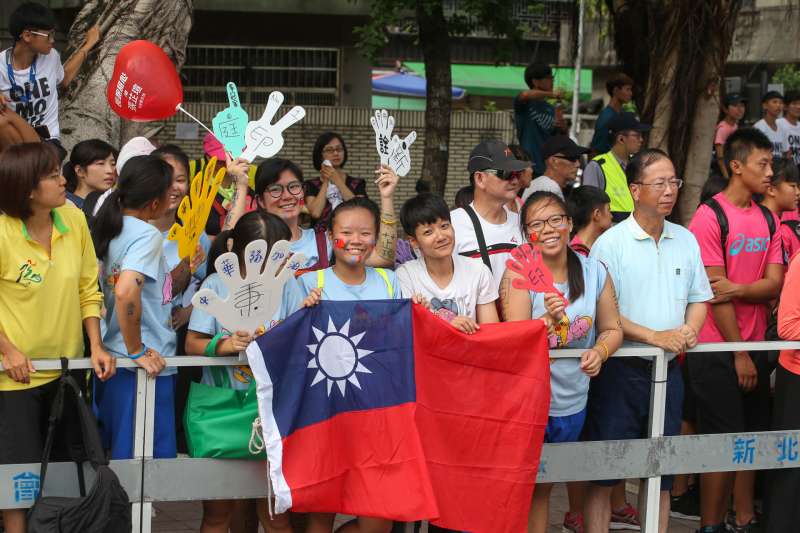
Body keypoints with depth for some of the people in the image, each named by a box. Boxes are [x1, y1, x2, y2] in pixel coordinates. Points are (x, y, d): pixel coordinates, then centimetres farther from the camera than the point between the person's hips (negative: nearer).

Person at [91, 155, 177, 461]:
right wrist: (137, 351, -21)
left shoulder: (108, 228, 7)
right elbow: (126, 292, -31)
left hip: (111, 362, 8)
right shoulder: (147, 235, -16)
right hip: (144, 367, -8)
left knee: (117, 453, 17)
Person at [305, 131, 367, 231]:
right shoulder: (312, 185, 9)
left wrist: (337, 181, -3)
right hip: (321, 234, -1)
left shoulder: (357, 183, 11)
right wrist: (325, 182, 2)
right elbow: (315, 213, -6)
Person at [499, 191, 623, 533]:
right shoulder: (518, 273, -12)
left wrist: (599, 351, -16)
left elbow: (612, 329, 6)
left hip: (571, 402, 4)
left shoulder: (595, 272, -2)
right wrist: (549, 319, -35)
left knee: (543, 486, 18)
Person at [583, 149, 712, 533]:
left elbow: (699, 298, 16)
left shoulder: (686, 241, 9)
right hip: (620, 369, -5)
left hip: (668, 370, 5)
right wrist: (656, 337, -20)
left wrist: (689, 331, -6)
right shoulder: (610, 243, -8)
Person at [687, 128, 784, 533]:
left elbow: (775, 284, 1)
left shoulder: (768, 219, 9)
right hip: (718, 348, -6)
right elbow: (715, 293, -13)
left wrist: (738, 289, -19)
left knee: (751, 437, 10)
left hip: (755, 346, 6)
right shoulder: (710, 217, -11)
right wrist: (739, 353, -12)